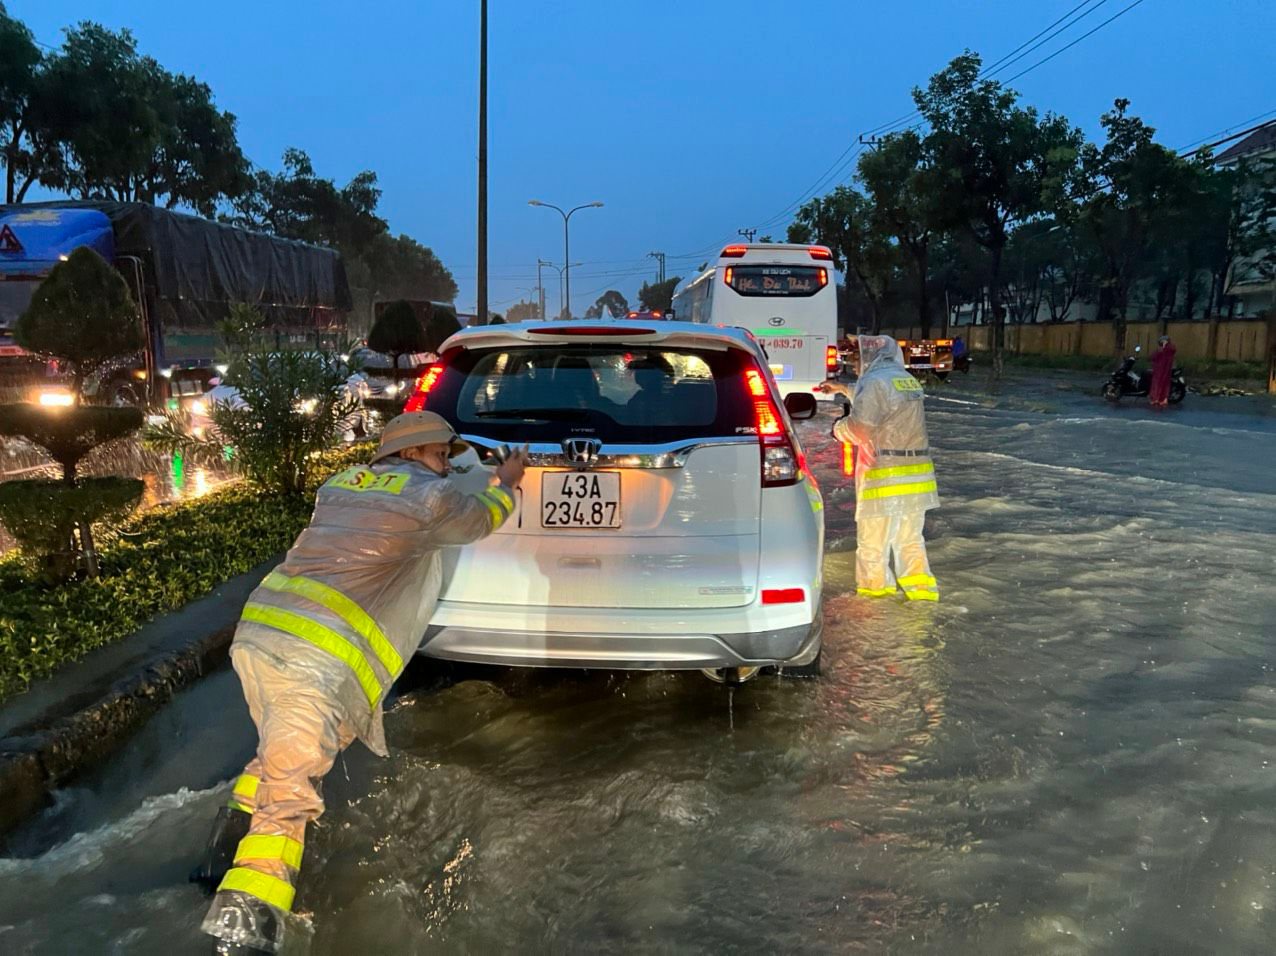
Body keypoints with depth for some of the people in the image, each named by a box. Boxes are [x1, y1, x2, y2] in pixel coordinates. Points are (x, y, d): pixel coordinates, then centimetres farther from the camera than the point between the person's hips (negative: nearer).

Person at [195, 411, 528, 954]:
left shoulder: (340, 485, 23)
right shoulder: (430, 497, 5)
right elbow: (481, 519, 25)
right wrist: (506, 482, 45)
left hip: (259, 628, 8)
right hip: (320, 657, -8)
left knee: (283, 755, 28)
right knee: (288, 800, -8)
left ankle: (224, 859, 33)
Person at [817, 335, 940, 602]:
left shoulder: (876, 382, -13)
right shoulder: (908, 380, 14)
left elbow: (859, 427, -22)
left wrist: (838, 428, 0)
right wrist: (844, 390, 35)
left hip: (886, 476, -8)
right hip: (916, 471, 8)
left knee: (873, 537, 6)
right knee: (910, 537, 16)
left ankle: (875, 586, 16)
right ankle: (920, 586, 16)